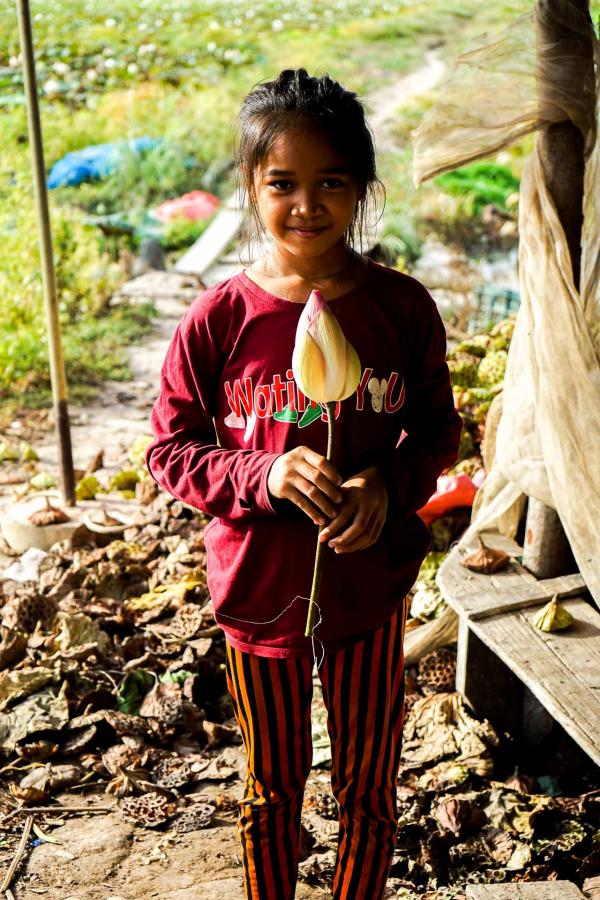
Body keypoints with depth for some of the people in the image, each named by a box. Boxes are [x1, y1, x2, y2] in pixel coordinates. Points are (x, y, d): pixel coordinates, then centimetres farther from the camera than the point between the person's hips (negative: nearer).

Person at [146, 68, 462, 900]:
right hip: (260, 590, 0)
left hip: (370, 586, 1)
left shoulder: (402, 307, -8)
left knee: (369, 787, 18)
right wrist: (265, 476, -23)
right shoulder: (219, 318, -12)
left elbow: (438, 427, 3)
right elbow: (170, 451, -6)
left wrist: (390, 484, -17)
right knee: (273, 786, 20)